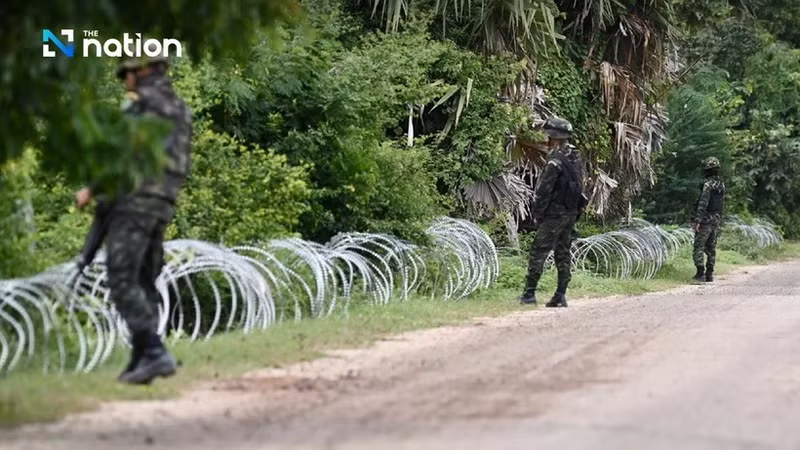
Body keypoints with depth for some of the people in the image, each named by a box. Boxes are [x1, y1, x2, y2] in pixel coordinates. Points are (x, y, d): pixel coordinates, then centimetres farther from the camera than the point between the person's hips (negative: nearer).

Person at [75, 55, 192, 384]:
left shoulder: (139, 102, -6)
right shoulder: (180, 110, 19)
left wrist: (92, 189, -7)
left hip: (134, 200, -8)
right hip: (163, 205, 8)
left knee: (122, 281, -9)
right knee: (145, 283, 11)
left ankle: (154, 353, -20)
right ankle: (141, 362, 7)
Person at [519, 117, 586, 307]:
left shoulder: (556, 161, -18)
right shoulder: (576, 158, 9)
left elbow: (544, 191, -17)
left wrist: (537, 215, -8)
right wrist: (575, 212, 18)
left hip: (555, 214, -8)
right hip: (572, 213, 8)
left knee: (538, 252, -4)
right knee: (564, 254, 10)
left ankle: (529, 293, -5)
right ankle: (561, 295, 9)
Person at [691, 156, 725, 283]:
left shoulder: (708, 184, -16)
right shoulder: (722, 185, 10)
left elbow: (703, 203, -23)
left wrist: (697, 220, -25)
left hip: (705, 220, -8)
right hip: (716, 220, 8)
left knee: (699, 247, -4)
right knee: (711, 249, 11)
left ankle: (700, 273, -11)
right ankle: (709, 274, 10)